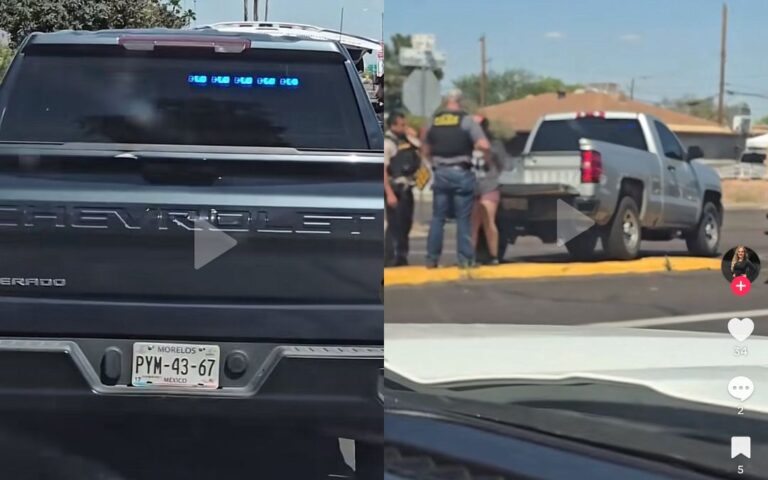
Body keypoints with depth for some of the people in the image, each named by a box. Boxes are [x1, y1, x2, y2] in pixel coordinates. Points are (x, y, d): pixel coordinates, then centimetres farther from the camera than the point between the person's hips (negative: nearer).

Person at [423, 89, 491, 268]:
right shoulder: (466, 120, -4)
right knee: (463, 218, 1)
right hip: (461, 173, -3)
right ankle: (465, 259, 1)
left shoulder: (434, 121, 10)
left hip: (440, 173, 4)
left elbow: (426, 151, 17)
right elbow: (484, 146, -14)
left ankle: (432, 259, 8)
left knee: (437, 218, 8)